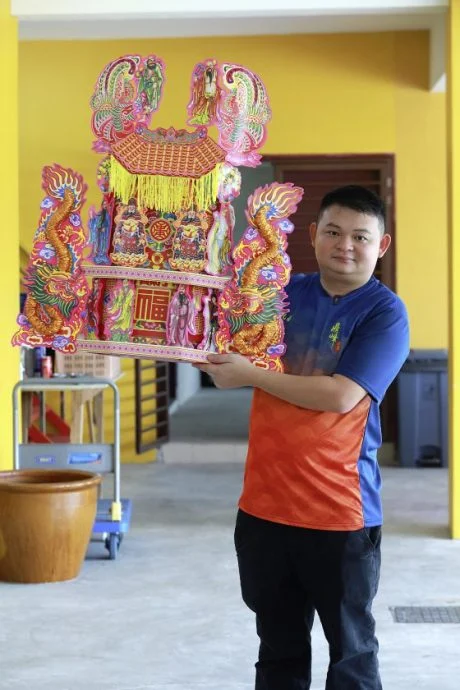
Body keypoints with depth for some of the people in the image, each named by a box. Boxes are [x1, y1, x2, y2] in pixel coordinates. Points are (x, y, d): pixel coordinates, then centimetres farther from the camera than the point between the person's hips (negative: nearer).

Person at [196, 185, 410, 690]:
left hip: (340, 513, -5)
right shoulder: (283, 293, 8)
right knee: (279, 648, 18)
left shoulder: (384, 312, -8)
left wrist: (249, 375, -14)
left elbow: (340, 396, -21)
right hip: (264, 505, 5)